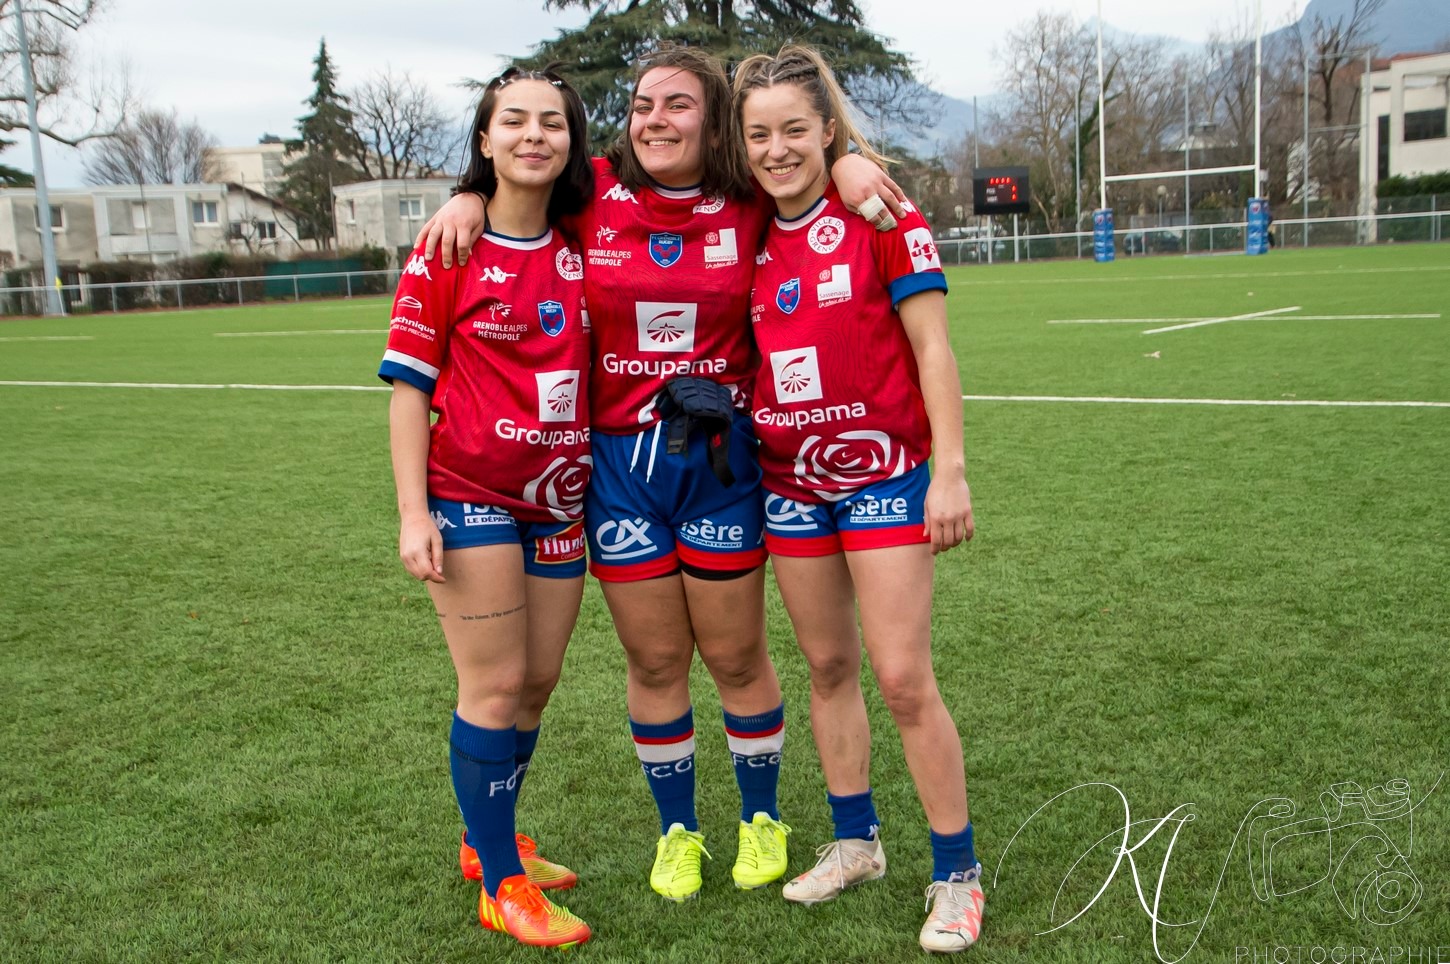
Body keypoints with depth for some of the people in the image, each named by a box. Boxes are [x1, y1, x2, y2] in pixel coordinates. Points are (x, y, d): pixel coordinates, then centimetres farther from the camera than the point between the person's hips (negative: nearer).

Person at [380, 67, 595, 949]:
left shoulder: (582, 243, 4)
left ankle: (492, 841, 33)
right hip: (472, 496, -5)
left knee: (538, 683, 12)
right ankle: (501, 885, 13)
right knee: (496, 685, -2)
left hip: (559, 502, 5)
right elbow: (408, 382, -6)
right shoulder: (449, 251, -7)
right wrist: (413, 511, -13)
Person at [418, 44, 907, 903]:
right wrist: (471, 197, -3)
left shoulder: (749, 206, -2)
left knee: (736, 656, 9)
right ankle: (677, 831, 31)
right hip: (619, 460, 1)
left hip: (721, 454, -1)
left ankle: (763, 821, 32)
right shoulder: (594, 196, 0)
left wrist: (847, 163, -8)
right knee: (655, 661, 10)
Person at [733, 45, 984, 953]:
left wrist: (950, 470, -15)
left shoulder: (880, 215, -11)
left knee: (904, 679, -4)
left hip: (884, 475, -5)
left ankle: (957, 873, 12)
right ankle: (856, 842, 30)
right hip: (789, 482, 5)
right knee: (828, 665, 13)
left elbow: (932, 348, -11)